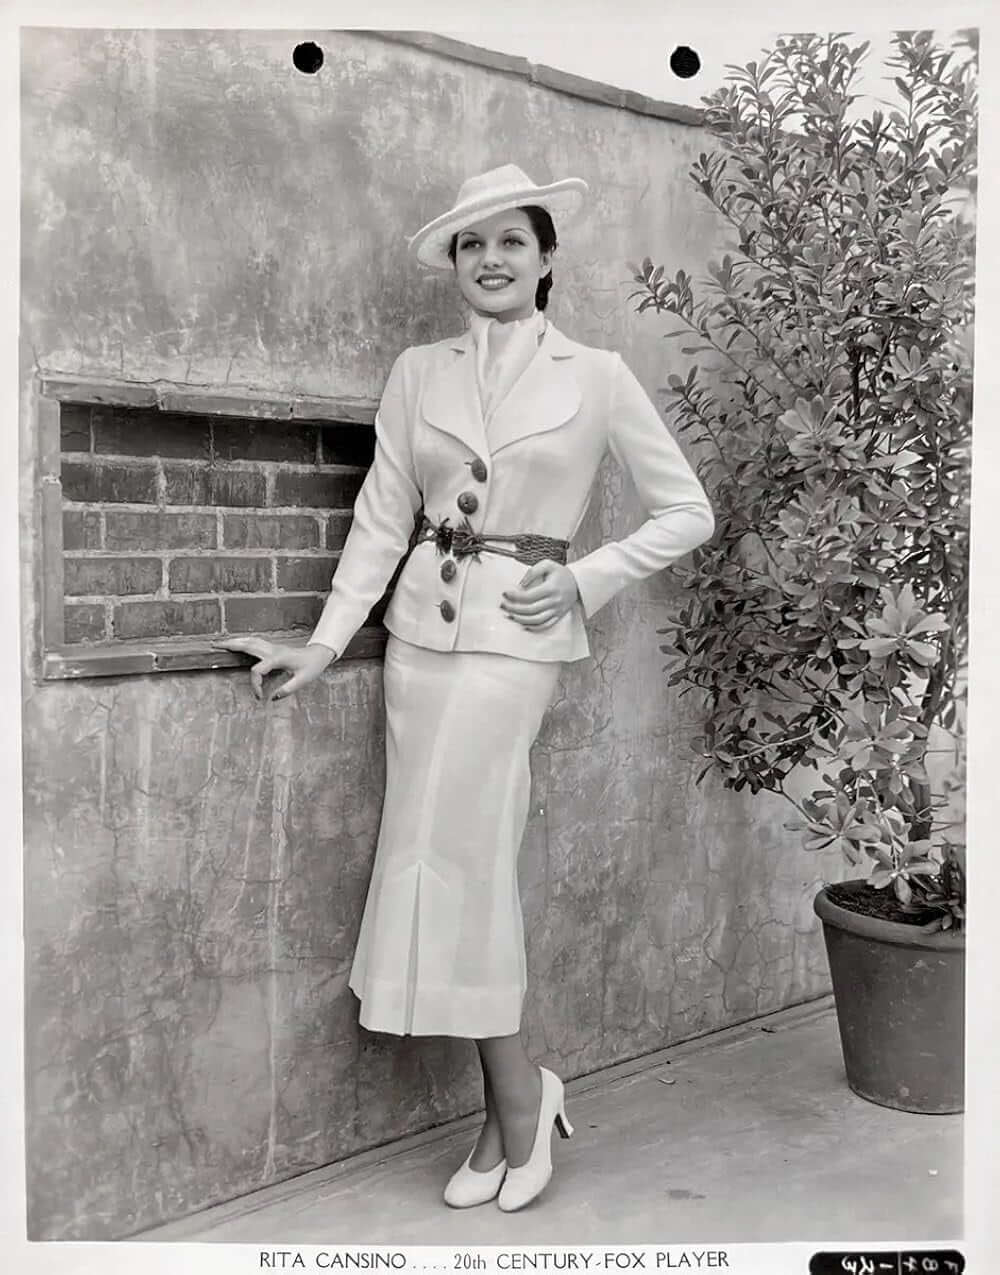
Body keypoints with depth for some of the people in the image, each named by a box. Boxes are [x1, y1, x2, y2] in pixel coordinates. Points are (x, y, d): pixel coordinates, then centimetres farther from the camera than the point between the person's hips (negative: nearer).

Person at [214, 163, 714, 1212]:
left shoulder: (596, 376, 1)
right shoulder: (418, 373, 9)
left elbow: (686, 512, 5)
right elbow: (383, 518, 7)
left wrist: (584, 580, -5)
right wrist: (325, 642, 0)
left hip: (514, 634, -4)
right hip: (420, 623, 4)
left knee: (446, 858, -8)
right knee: (465, 860, 4)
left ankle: (512, 1095, 13)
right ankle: (514, 1098, 19)